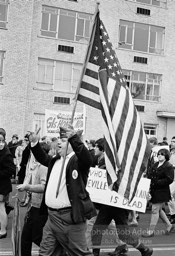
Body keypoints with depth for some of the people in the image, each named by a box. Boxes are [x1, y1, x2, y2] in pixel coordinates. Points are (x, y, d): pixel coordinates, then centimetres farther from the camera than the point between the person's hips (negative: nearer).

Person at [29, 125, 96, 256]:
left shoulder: (78, 160, -11)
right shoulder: (56, 159, 12)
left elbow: (87, 159, -32)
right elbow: (43, 158, 31)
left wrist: (73, 137, -42)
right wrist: (35, 143, 18)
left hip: (70, 217, -8)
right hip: (52, 216, 8)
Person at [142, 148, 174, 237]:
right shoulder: (155, 165, 13)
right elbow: (150, 175, 19)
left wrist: (157, 182, -20)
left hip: (162, 192, -8)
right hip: (154, 191, 8)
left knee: (155, 210, -6)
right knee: (159, 210, 16)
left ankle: (151, 231, 2)